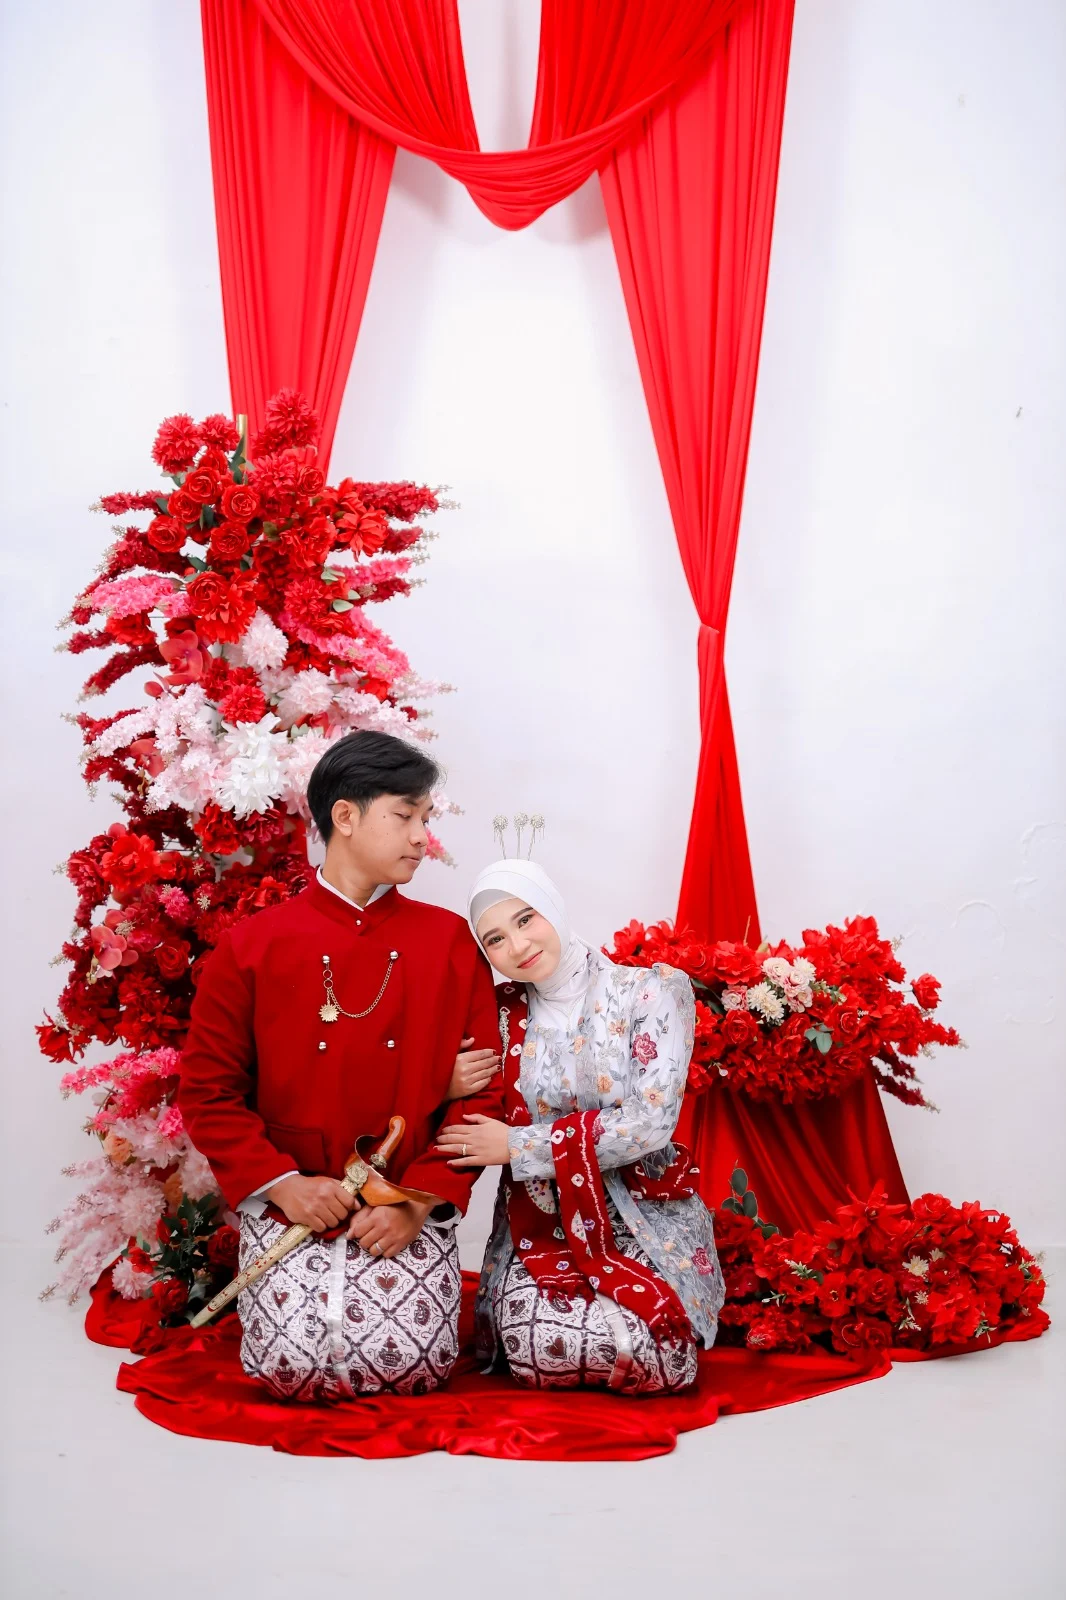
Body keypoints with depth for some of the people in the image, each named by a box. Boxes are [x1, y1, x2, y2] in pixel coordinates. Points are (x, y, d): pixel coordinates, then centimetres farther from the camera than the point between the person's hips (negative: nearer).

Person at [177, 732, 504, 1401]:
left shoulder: (452, 942, 3)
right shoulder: (251, 948, 0)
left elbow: (482, 1088, 0)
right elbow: (208, 1089, 1)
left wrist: (422, 1200, -11)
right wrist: (282, 1184, -11)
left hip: (411, 1207, 1)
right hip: (292, 1202, -1)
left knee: (412, 1367, -16)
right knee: (298, 1366, -17)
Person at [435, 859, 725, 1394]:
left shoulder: (654, 990, -5)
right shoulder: (503, 1010, 5)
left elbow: (649, 1121, -15)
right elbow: (475, 1121, 9)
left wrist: (516, 1145, -13)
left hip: (647, 1222, -2)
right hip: (540, 1223, 3)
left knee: (632, 1349, -26)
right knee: (533, 1342, -24)